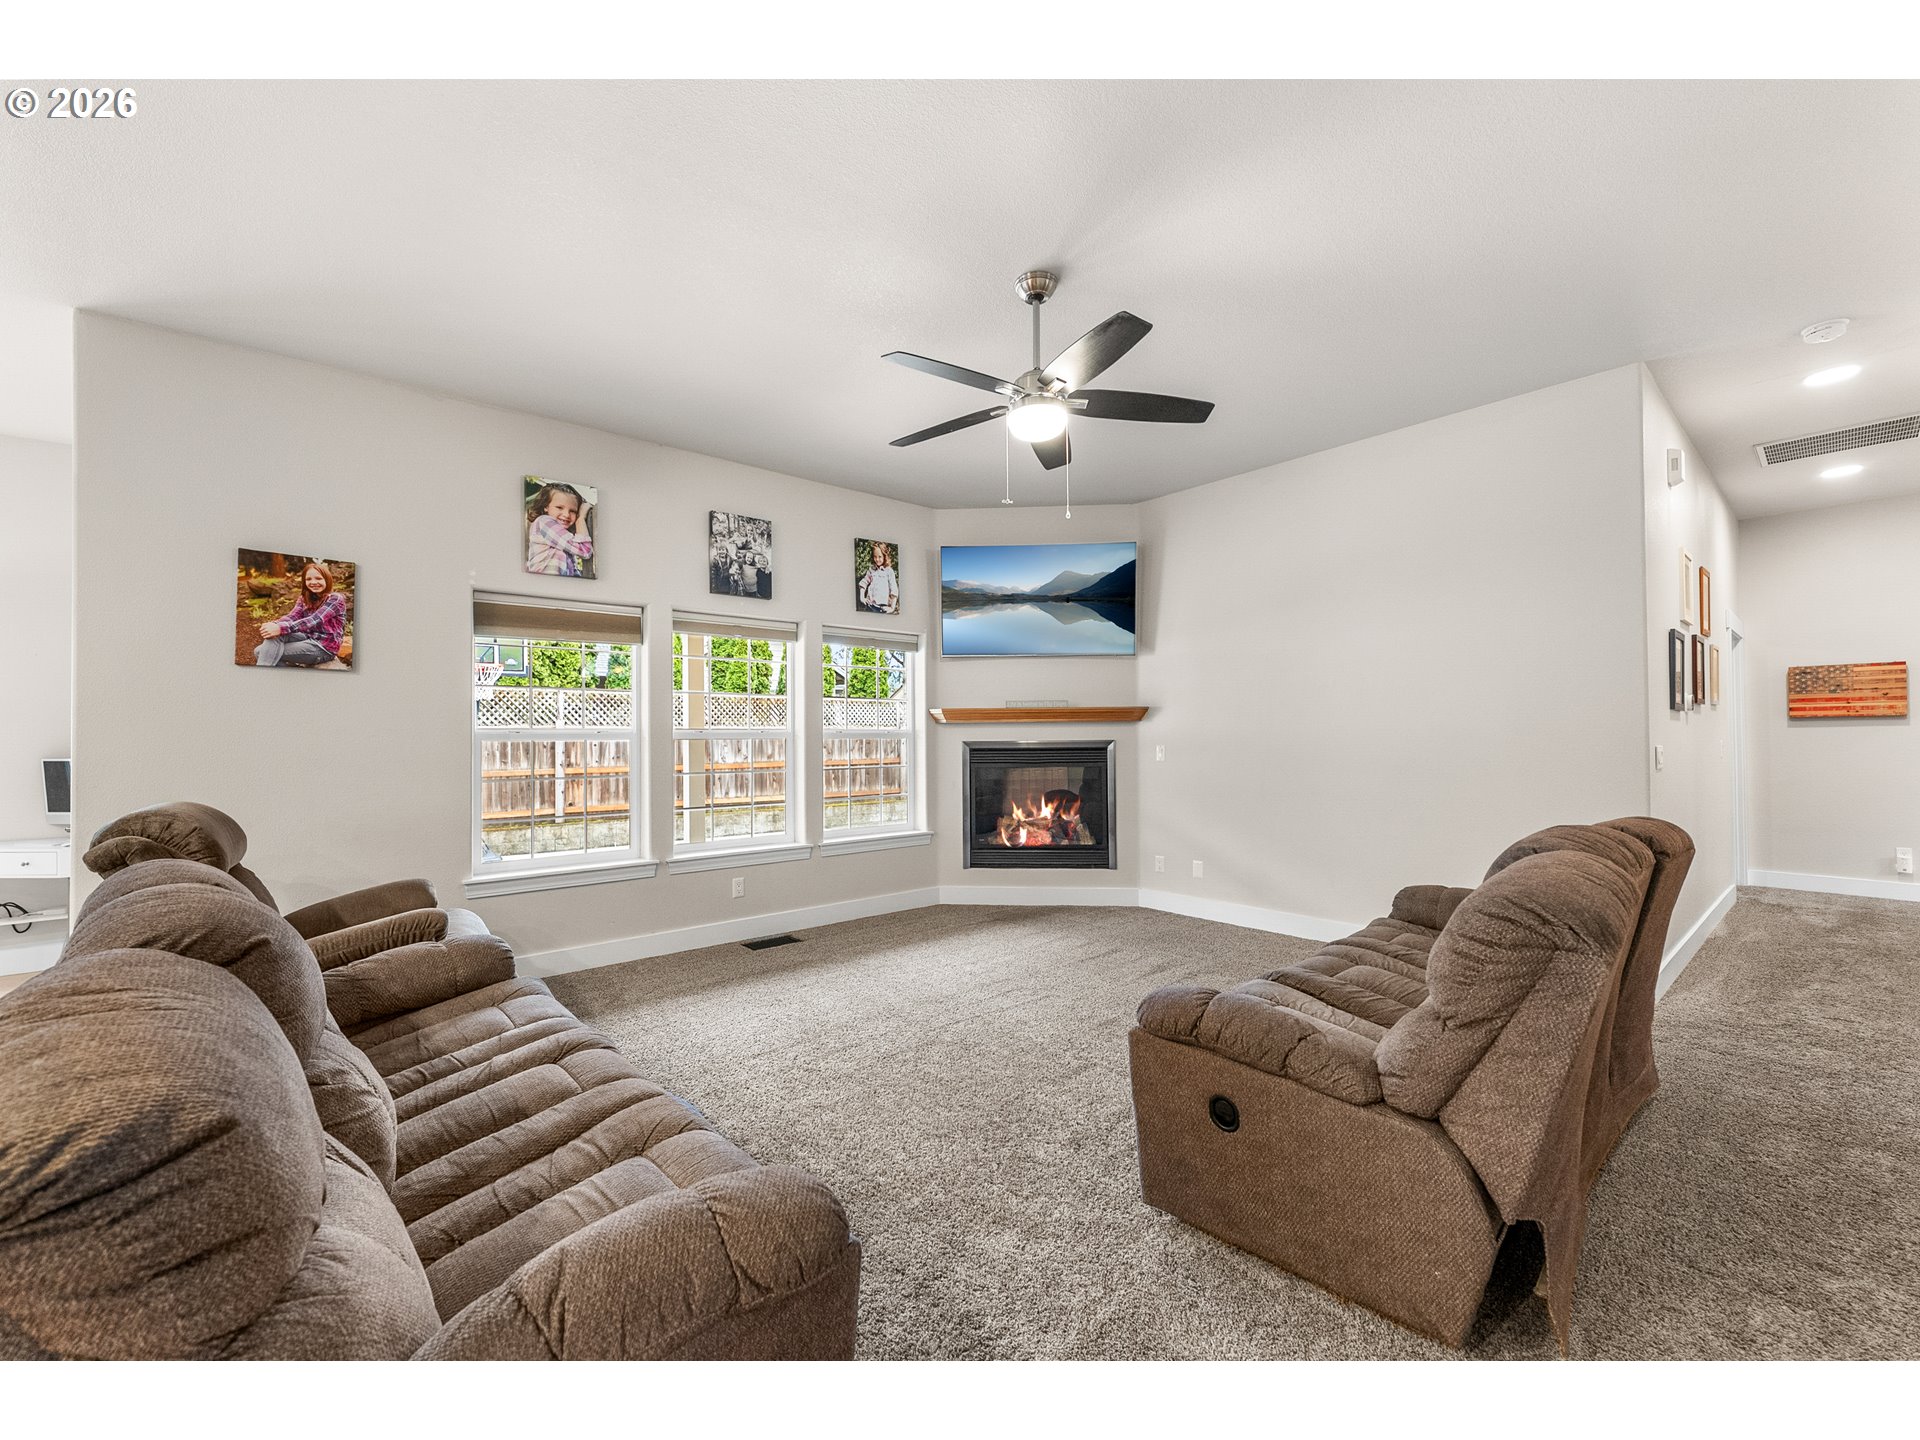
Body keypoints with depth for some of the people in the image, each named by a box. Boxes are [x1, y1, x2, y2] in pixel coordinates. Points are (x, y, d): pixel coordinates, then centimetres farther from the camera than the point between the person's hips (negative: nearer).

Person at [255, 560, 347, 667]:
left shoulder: (335, 599, -7)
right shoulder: (305, 599, 15)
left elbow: (314, 621, -21)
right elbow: (292, 617, -3)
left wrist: (281, 628, -33)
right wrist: (274, 625, -26)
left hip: (324, 647, -7)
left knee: (270, 652, -21)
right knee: (260, 651, -15)